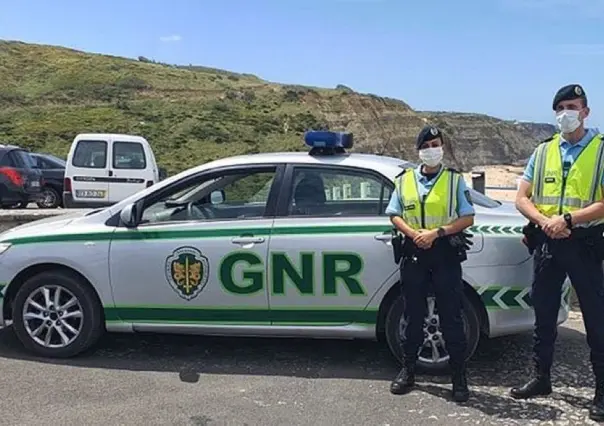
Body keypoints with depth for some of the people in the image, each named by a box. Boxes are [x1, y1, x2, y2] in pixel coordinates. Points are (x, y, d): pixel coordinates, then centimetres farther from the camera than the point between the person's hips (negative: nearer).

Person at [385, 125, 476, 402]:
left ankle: (459, 377, 12)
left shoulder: (455, 179, 3)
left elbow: (467, 218, -1)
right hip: (413, 252, 2)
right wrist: (414, 233, -10)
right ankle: (408, 371, 22)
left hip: (445, 253, -2)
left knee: (451, 317, 1)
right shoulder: (405, 179, 10)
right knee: (413, 315, 10)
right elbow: (394, 215, 9)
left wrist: (437, 232, -14)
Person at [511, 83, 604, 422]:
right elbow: (522, 198, 5)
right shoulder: (543, 152, 9)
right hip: (547, 243, 4)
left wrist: (568, 219, -21)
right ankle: (541, 378, 28)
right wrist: (544, 222, -12)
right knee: (544, 315, 13)